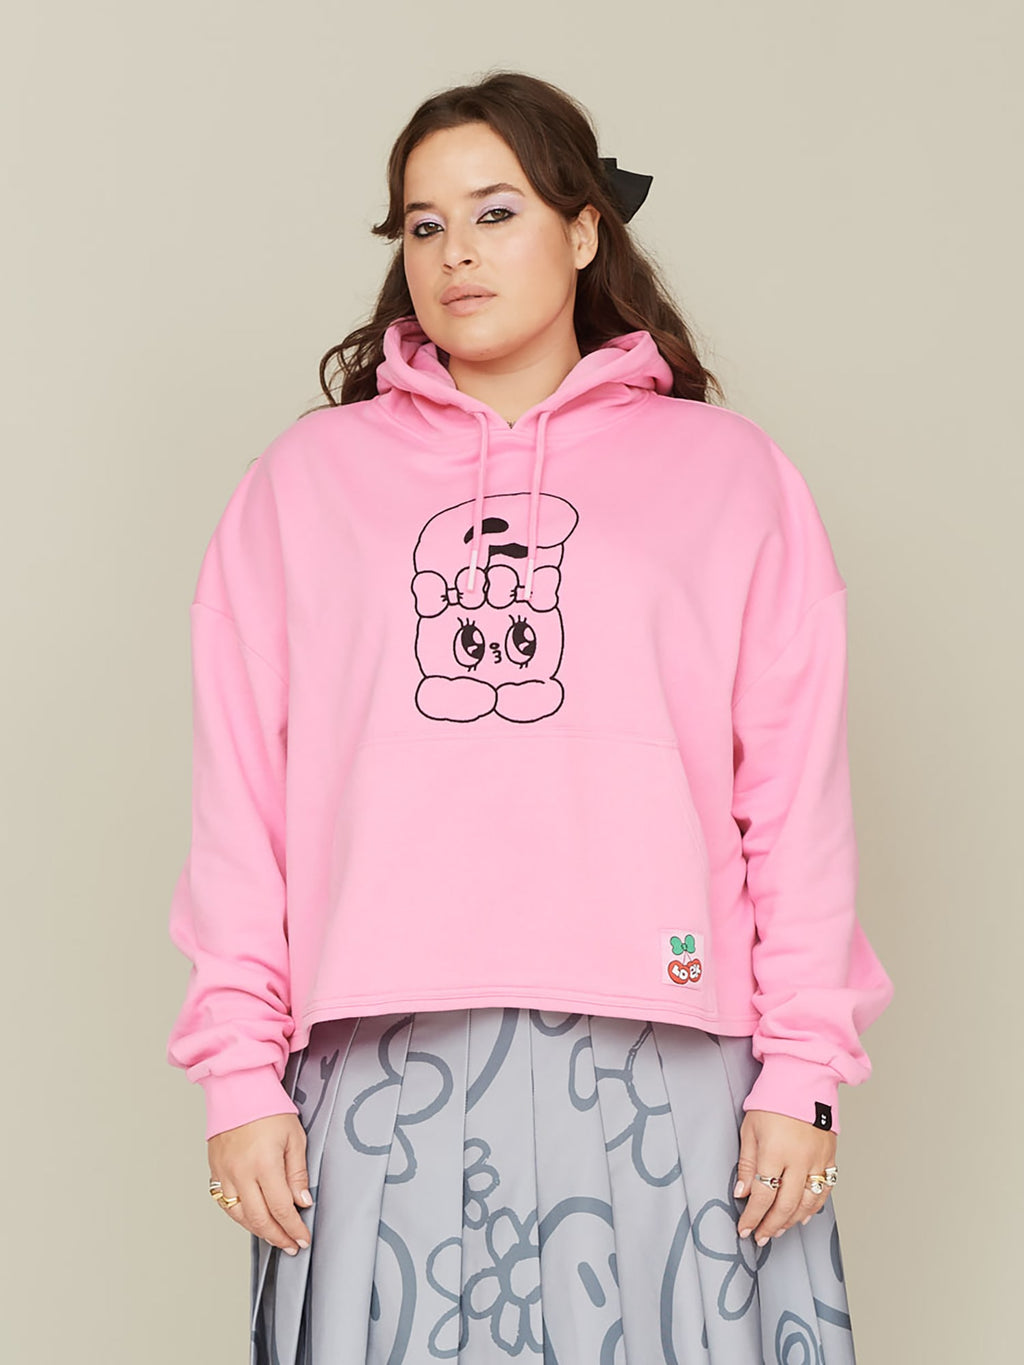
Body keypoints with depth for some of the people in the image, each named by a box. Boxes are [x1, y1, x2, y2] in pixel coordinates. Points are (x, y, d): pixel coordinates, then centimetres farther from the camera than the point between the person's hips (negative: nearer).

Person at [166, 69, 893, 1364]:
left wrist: (803, 1065, -3)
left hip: (663, 1074, 0)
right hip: (383, 1076, 1)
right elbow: (241, 791, 6)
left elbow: (797, 785, 5)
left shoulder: (729, 473, 11)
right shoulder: (304, 480, 13)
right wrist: (240, 1071, -1)